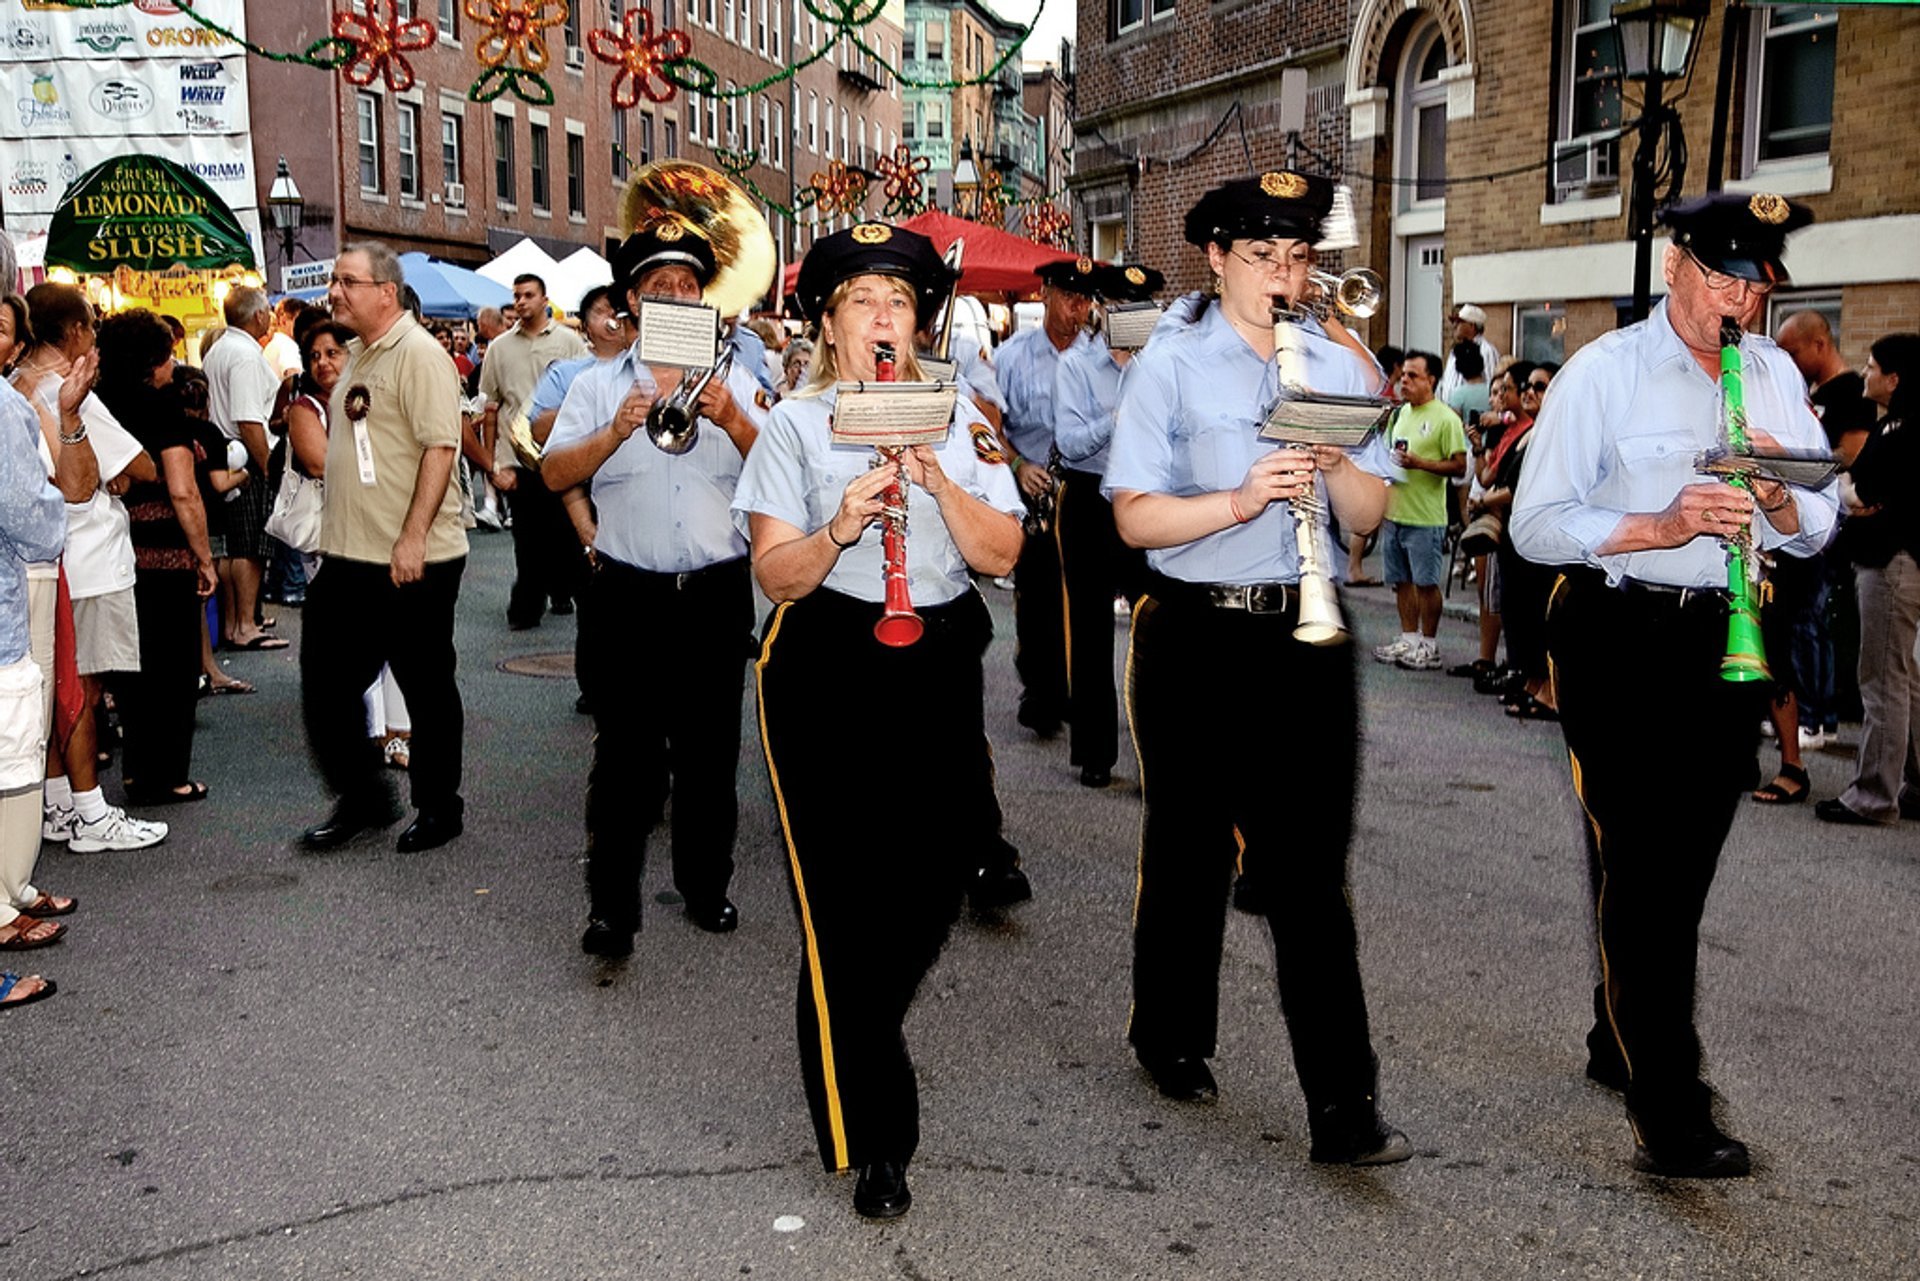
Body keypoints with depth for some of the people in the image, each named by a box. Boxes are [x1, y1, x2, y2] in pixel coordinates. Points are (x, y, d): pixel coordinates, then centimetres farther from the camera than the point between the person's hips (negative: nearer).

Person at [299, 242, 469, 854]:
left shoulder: (418, 354, -13)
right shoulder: (356, 355, 15)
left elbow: (440, 446, -20)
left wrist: (413, 537, -25)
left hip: (412, 562, -9)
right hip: (347, 556, 9)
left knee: (427, 689, 5)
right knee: (325, 685, 10)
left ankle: (439, 808, 19)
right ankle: (361, 797, 24)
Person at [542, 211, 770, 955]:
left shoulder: (734, 382, 8)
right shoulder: (598, 386, 6)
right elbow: (555, 475, -7)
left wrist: (733, 422, -21)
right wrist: (617, 432, -22)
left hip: (716, 593, 1)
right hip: (628, 594, -1)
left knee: (710, 751, 10)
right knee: (625, 754, 0)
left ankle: (707, 886, 25)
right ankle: (611, 905, 7)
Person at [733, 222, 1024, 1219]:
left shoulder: (960, 418, 11)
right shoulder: (795, 424, 2)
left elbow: (1001, 554, 1)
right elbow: (776, 575, -6)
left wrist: (939, 481, -13)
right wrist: (842, 526, -24)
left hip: (941, 663, 4)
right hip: (829, 669, -3)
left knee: (939, 873, 4)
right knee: (846, 900, -3)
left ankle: (857, 1033, 35)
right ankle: (872, 1136, 11)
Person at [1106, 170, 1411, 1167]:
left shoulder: (1343, 365, 10)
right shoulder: (1171, 366, -1)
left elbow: (1369, 514, 7)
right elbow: (1135, 517, -8)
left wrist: (1331, 460, -13)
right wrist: (1241, 500, -21)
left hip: (1305, 635, 2)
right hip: (1195, 636, -2)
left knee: (1310, 862, -2)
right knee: (1189, 847, 12)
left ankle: (1342, 1102, 1)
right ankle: (1172, 1038, 33)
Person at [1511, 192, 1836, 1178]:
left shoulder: (1777, 375, 11)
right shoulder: (1603, 372, -6)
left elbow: (1815, 531, 11)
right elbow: (1536, 525, -11)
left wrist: (1779, 499, -12)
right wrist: (1660, 526, -24)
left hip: (1728, 641, 6)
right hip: (1620, 640, -6)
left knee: (1684, 865, 16)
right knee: (1642, 867, -9)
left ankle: (1622, 1041, 36)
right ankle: (1668, 1117, -6)